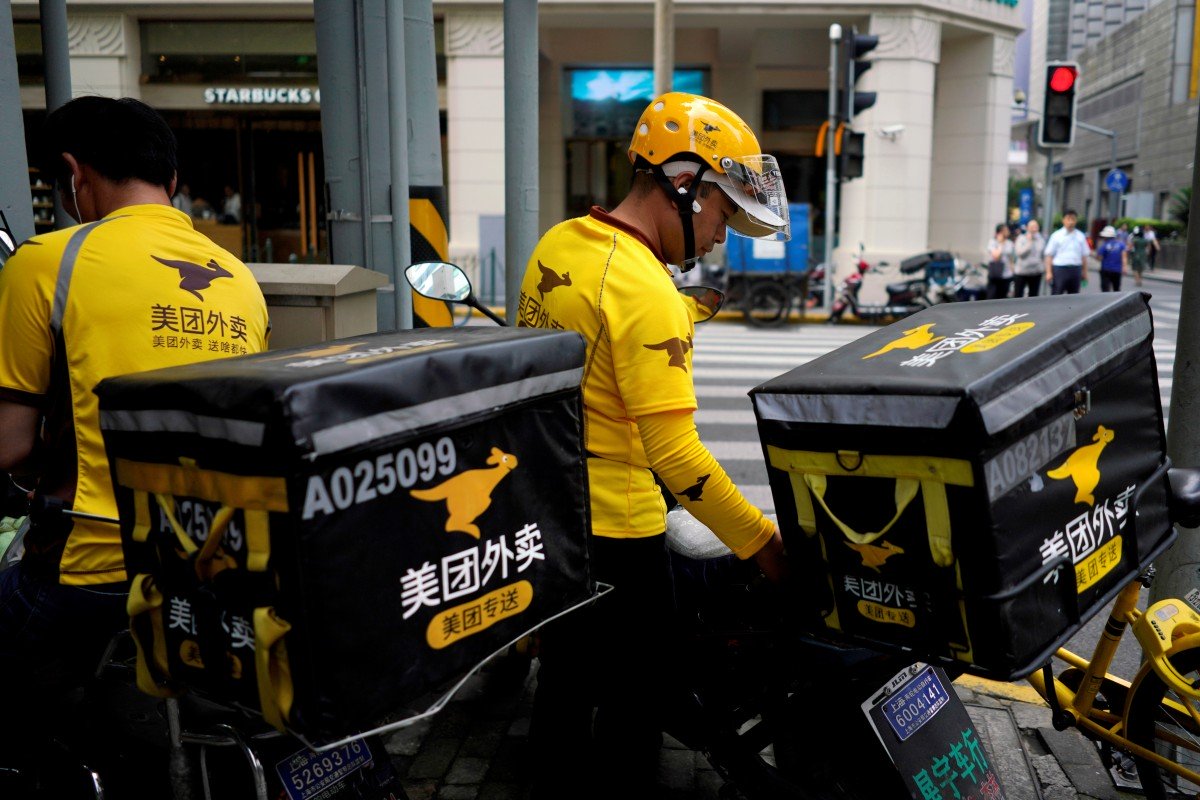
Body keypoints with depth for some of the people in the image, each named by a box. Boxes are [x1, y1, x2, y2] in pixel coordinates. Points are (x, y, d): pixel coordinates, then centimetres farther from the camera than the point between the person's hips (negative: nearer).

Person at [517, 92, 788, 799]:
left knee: (566, 669, 24)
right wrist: (761, 541, -17)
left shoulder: (557, 244, 2)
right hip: (613, 529, -9)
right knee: (633, 698, 10)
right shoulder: (647, 294, -23)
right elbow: (674, 452, -25)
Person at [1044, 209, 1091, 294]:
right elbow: (1049, 255, -3)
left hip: (1076, 270, 3)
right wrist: (1049, 272, -11)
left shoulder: (1080, 236, 9)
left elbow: (1084, 256, 11)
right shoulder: (1056, 235, 0)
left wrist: (1085, 273, 8)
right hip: (1059, 269, -3)